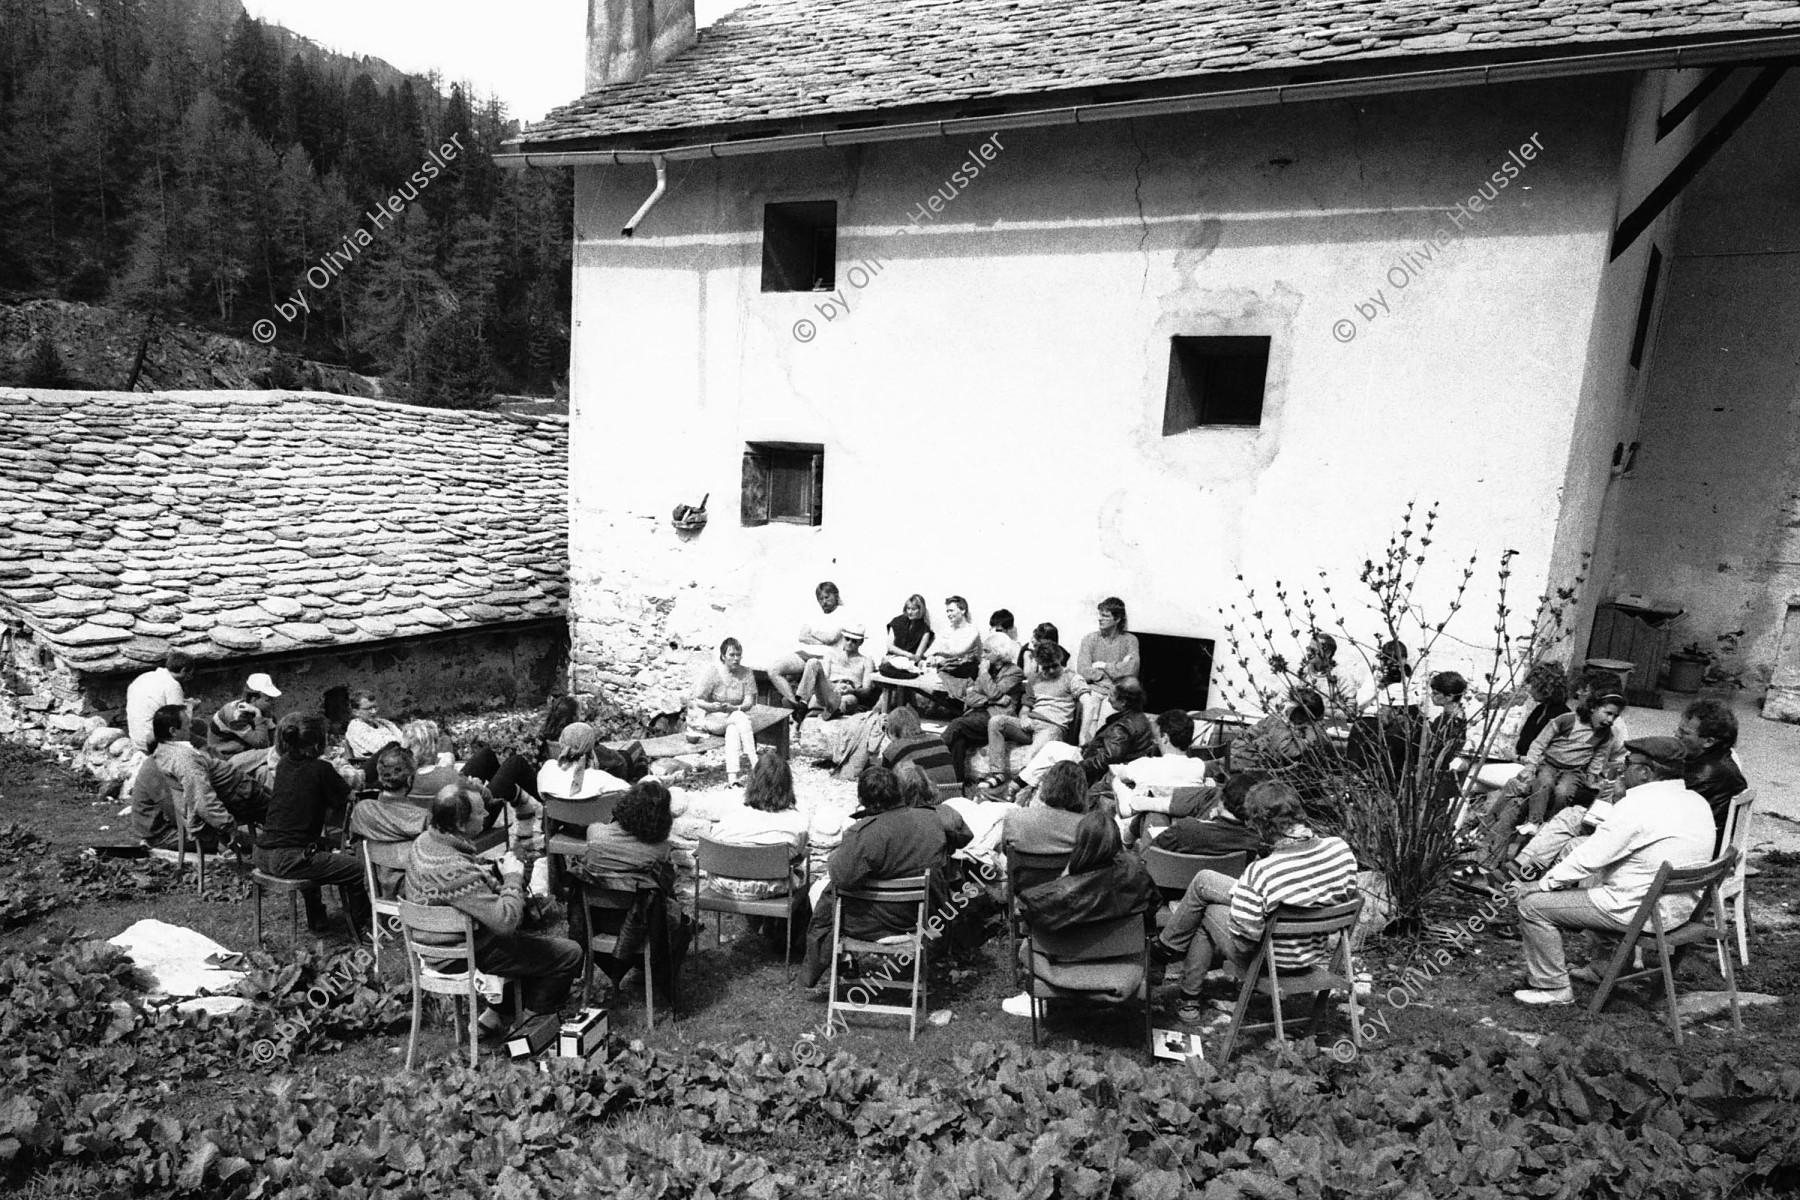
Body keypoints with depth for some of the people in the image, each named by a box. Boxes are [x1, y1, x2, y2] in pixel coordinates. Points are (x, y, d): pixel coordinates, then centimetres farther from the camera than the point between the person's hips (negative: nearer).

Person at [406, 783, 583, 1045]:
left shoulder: (425, 840, -7)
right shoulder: (455, 871, -37)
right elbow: (506, 920, -34)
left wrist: (490, 872, -3)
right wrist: (513, 878, -20)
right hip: (472, 953, -10)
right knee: (569, 954, -2)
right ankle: (532, 1020, 18)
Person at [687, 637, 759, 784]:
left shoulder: (746, 673, -1)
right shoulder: (713, 671, -10)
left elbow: (749, 702, -7)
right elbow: (696, 700, -10)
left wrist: (732, 708, -28)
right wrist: (712, 706, -31)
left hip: (735, 716, 3)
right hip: (711, 717, -3)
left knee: (733, 728, -33)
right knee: (740, 717, -31)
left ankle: (732, 776, -43)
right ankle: (754, 763, -39)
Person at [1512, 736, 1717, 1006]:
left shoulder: (1638, 806, -23)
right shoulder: (1698, 802, 5)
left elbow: (1589, 858, -22)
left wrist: (1547, 881, -8)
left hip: (1639, 912, -9)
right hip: (1682, 909, 9)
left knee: (1533, 905, -5)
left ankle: (1553, 987, 3)